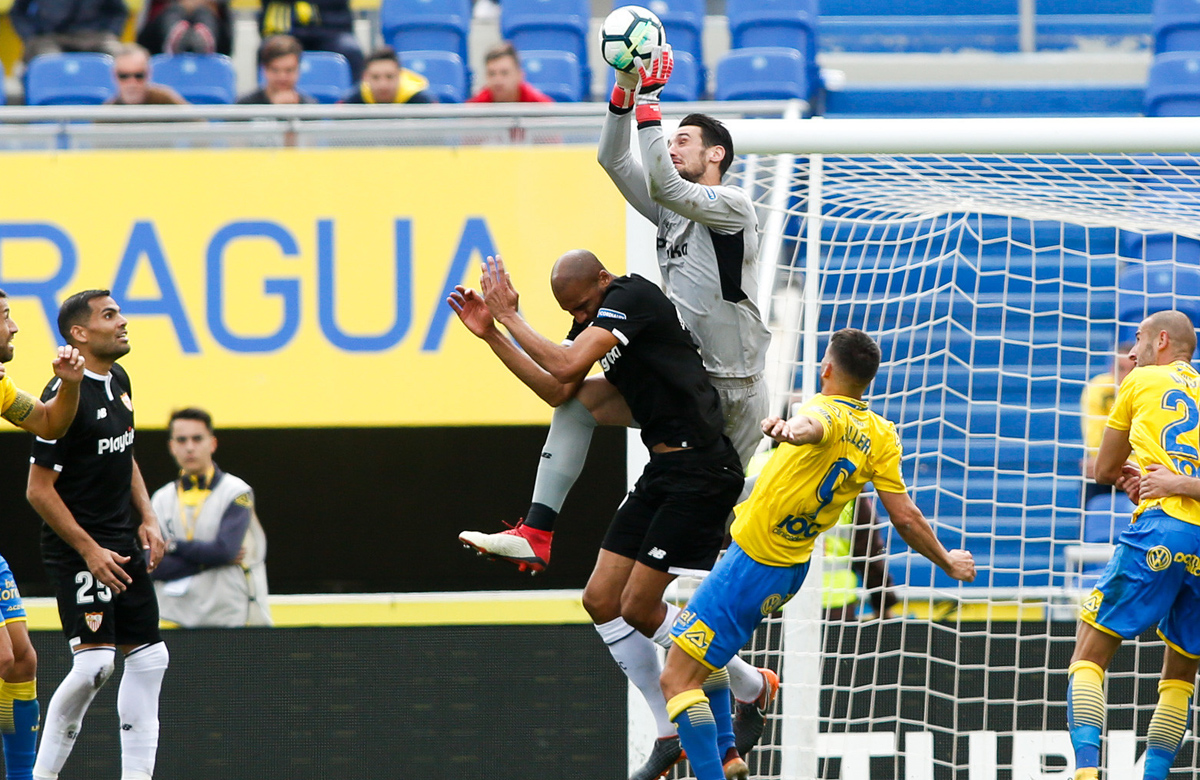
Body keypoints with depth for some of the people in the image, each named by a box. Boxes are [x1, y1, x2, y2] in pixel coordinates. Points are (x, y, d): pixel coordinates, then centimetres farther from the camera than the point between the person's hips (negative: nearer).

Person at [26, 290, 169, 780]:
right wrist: (90, 551, -18)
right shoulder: (66, 395, -17)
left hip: (124, 546, 9)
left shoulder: (118, 382, 10)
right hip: (77, 550, -9)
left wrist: (147, 519, 12)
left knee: (149, 657, 7)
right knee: (94, 662, -16)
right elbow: (39, 488, -17)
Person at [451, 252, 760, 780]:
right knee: (601, 599, 6)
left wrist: (509, 317, -12)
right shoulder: (596, 315, 14)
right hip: (663, 472, 10)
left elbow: (566, 365, -23)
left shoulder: (632, 296, -14)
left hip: (701, 470, -10)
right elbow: (558, 390, 17)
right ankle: (676, 735, 13)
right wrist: (492, 334, 10)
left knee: (638, 606, -9)